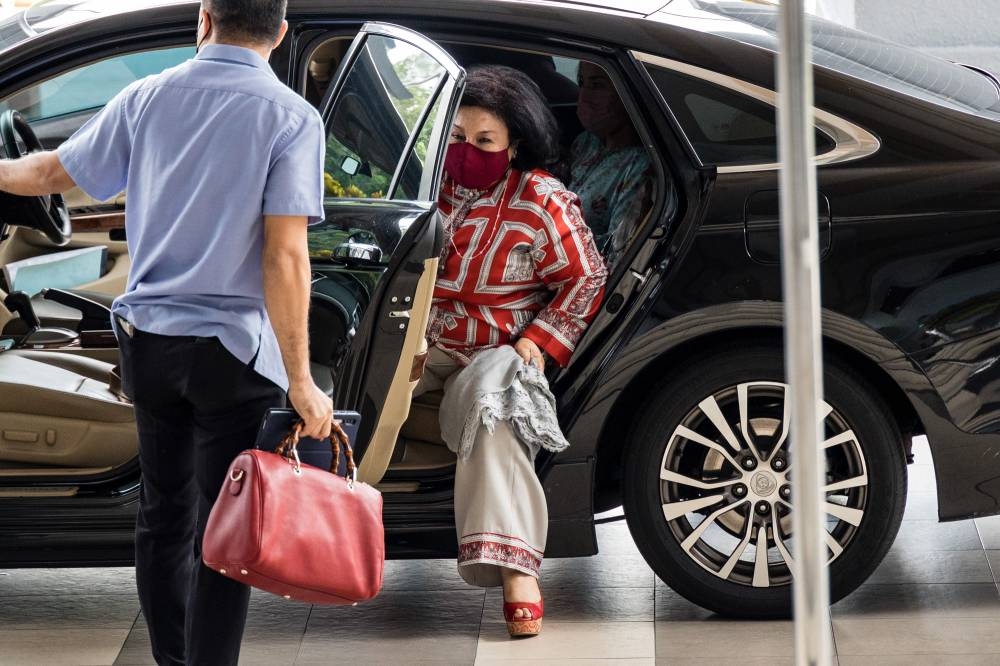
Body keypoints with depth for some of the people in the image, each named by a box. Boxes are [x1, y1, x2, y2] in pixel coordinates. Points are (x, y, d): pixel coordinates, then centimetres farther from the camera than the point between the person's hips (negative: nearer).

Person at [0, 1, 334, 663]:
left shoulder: (146, 99, 1)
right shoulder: (291, 118, -11)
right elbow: (285, 257, -18)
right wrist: (301, 381, -15)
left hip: (149, 338, 4)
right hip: (233, 350, -4)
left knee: (163, 516, 16)